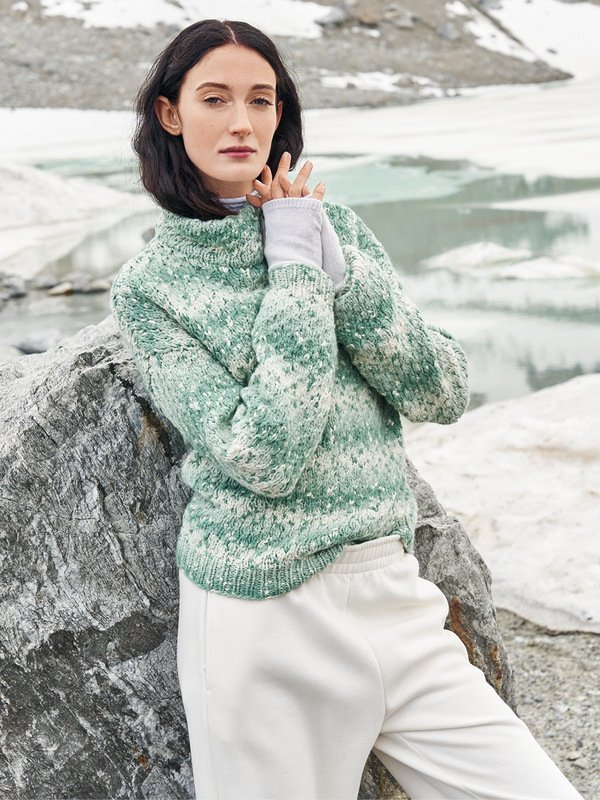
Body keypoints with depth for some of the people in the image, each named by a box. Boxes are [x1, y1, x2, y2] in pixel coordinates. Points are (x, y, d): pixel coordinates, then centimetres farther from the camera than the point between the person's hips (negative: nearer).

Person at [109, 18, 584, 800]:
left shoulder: (334, 224, 7)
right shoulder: (147, 286, -4)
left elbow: (444, 394, -1)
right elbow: (264, 455, -17)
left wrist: (337, 266, -11)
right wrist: (295, 268, -12)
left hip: (393, 594, 4)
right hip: (261, 617, -3)